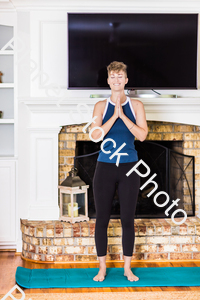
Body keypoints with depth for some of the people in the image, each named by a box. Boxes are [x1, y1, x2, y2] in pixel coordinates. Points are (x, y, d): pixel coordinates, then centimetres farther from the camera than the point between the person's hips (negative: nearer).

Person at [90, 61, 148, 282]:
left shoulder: (136, 105, 4)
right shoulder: (101, 106, 2)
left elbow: (142, 135, -8)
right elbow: (95, 135, -11)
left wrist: (123, 115, -15)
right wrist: (114, 116, -17)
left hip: (129, 167, 0)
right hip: (105, 167, 0)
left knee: (128, 219, 5)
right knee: (102, 218, 4)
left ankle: (127, 268, 18)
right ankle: (102, 268, 17)